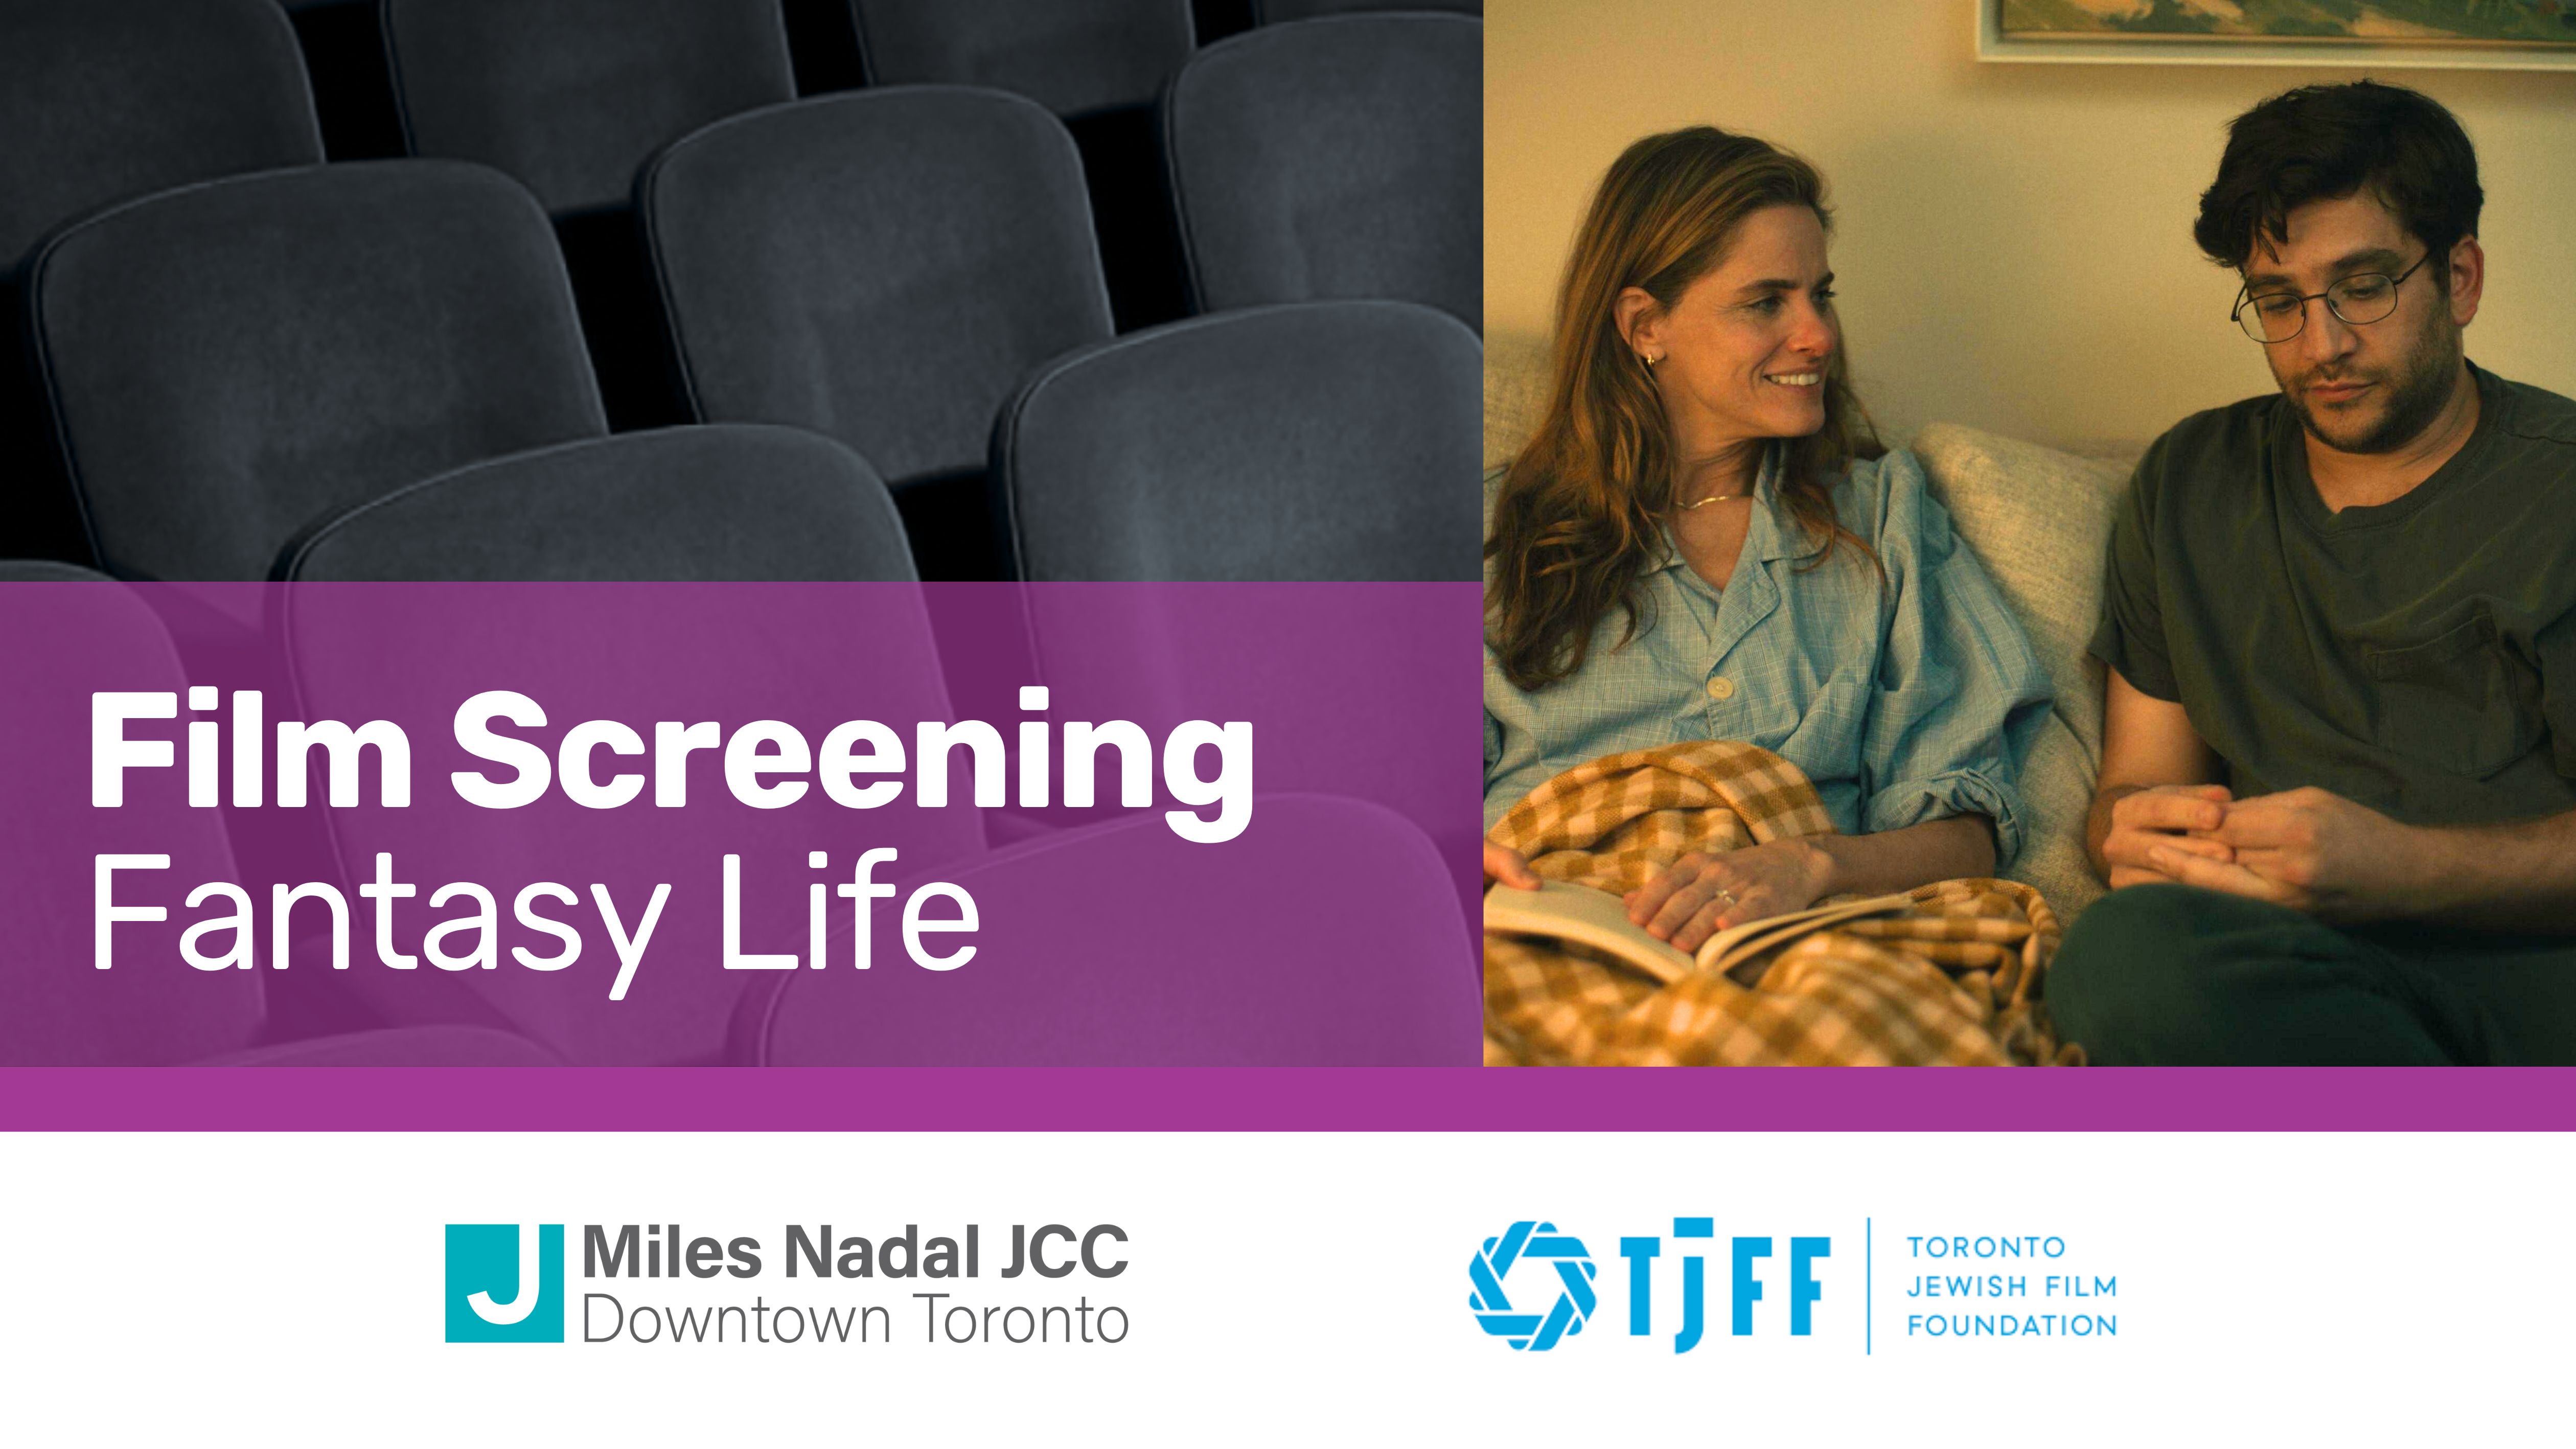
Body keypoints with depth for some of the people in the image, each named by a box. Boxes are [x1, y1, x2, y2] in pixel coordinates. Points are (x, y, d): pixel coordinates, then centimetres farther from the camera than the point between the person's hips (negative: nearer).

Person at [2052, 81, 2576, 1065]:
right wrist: (2136, 834, -3)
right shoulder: (2189, 487, 24)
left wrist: (2401, 869, -21)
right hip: (2315, 969, 6)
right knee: (2130, 951, -35)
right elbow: (2135, 775, 24)